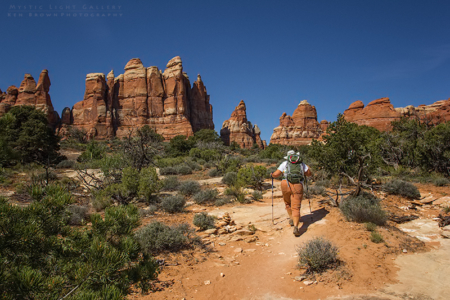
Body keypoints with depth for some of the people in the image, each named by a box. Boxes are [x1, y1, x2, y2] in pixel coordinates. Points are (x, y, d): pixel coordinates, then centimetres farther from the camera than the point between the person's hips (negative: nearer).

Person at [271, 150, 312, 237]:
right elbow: (309, 173, 22)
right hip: (298, 186, 1)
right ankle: (296, 227, -15)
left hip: (286, 184, 0)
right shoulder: (302, 163, 15)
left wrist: (272, 174, 25)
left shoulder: (285, 163, 9)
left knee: (288, 203, 26)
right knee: (296, 208, -1)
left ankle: (291, 219, 28)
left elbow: (276, 174, 4)